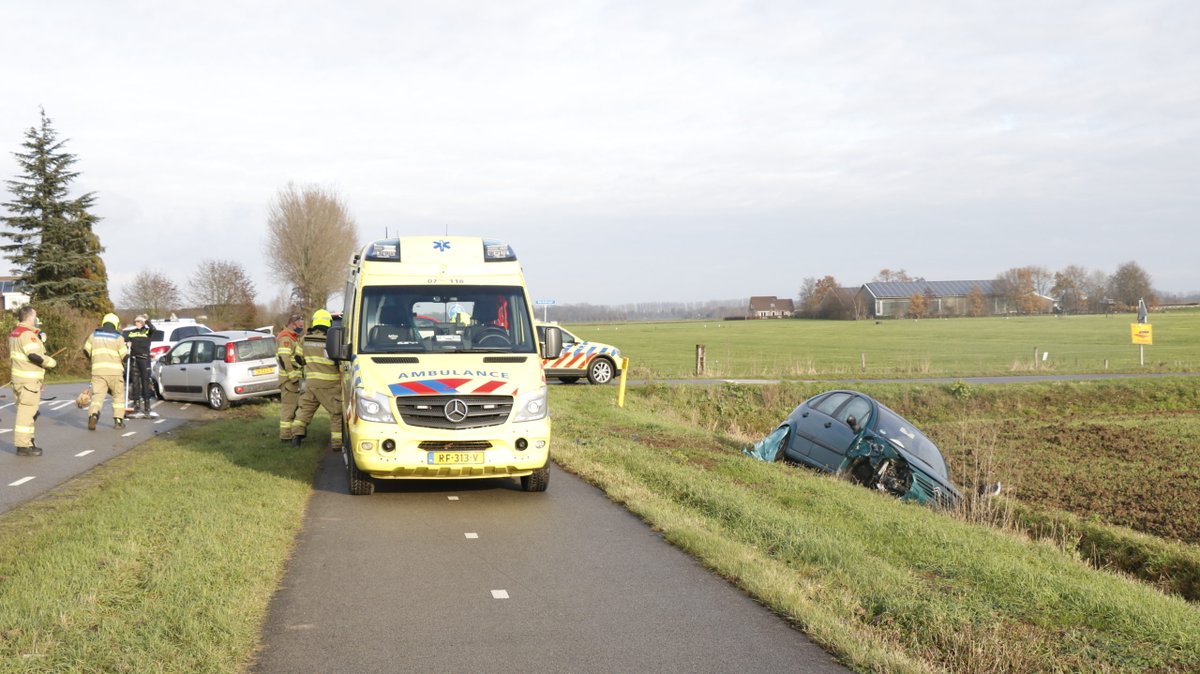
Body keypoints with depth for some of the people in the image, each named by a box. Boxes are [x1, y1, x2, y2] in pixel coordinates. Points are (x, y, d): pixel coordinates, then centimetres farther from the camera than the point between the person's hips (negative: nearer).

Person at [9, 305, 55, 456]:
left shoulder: (14, 333, 15)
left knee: (26, 412, 17)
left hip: (19, 377, 10)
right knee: (27, 412, -6)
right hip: (29, 380, -10)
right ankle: (23, 446, -4)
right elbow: (34, 355, -25)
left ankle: (28, 442, 25)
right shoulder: (27, 334, -17)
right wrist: (51, 362, -9)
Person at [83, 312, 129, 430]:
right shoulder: (118, 338, 0)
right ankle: (118, 420, 12)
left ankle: (93, 414, -28)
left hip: (98, 371, 2)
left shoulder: (94, 335, 9)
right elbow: (125, 356, -2)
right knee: (118, 395, 14)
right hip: (115, 371, -1)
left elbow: (86, 351, 16)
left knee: (97, 395, -2)